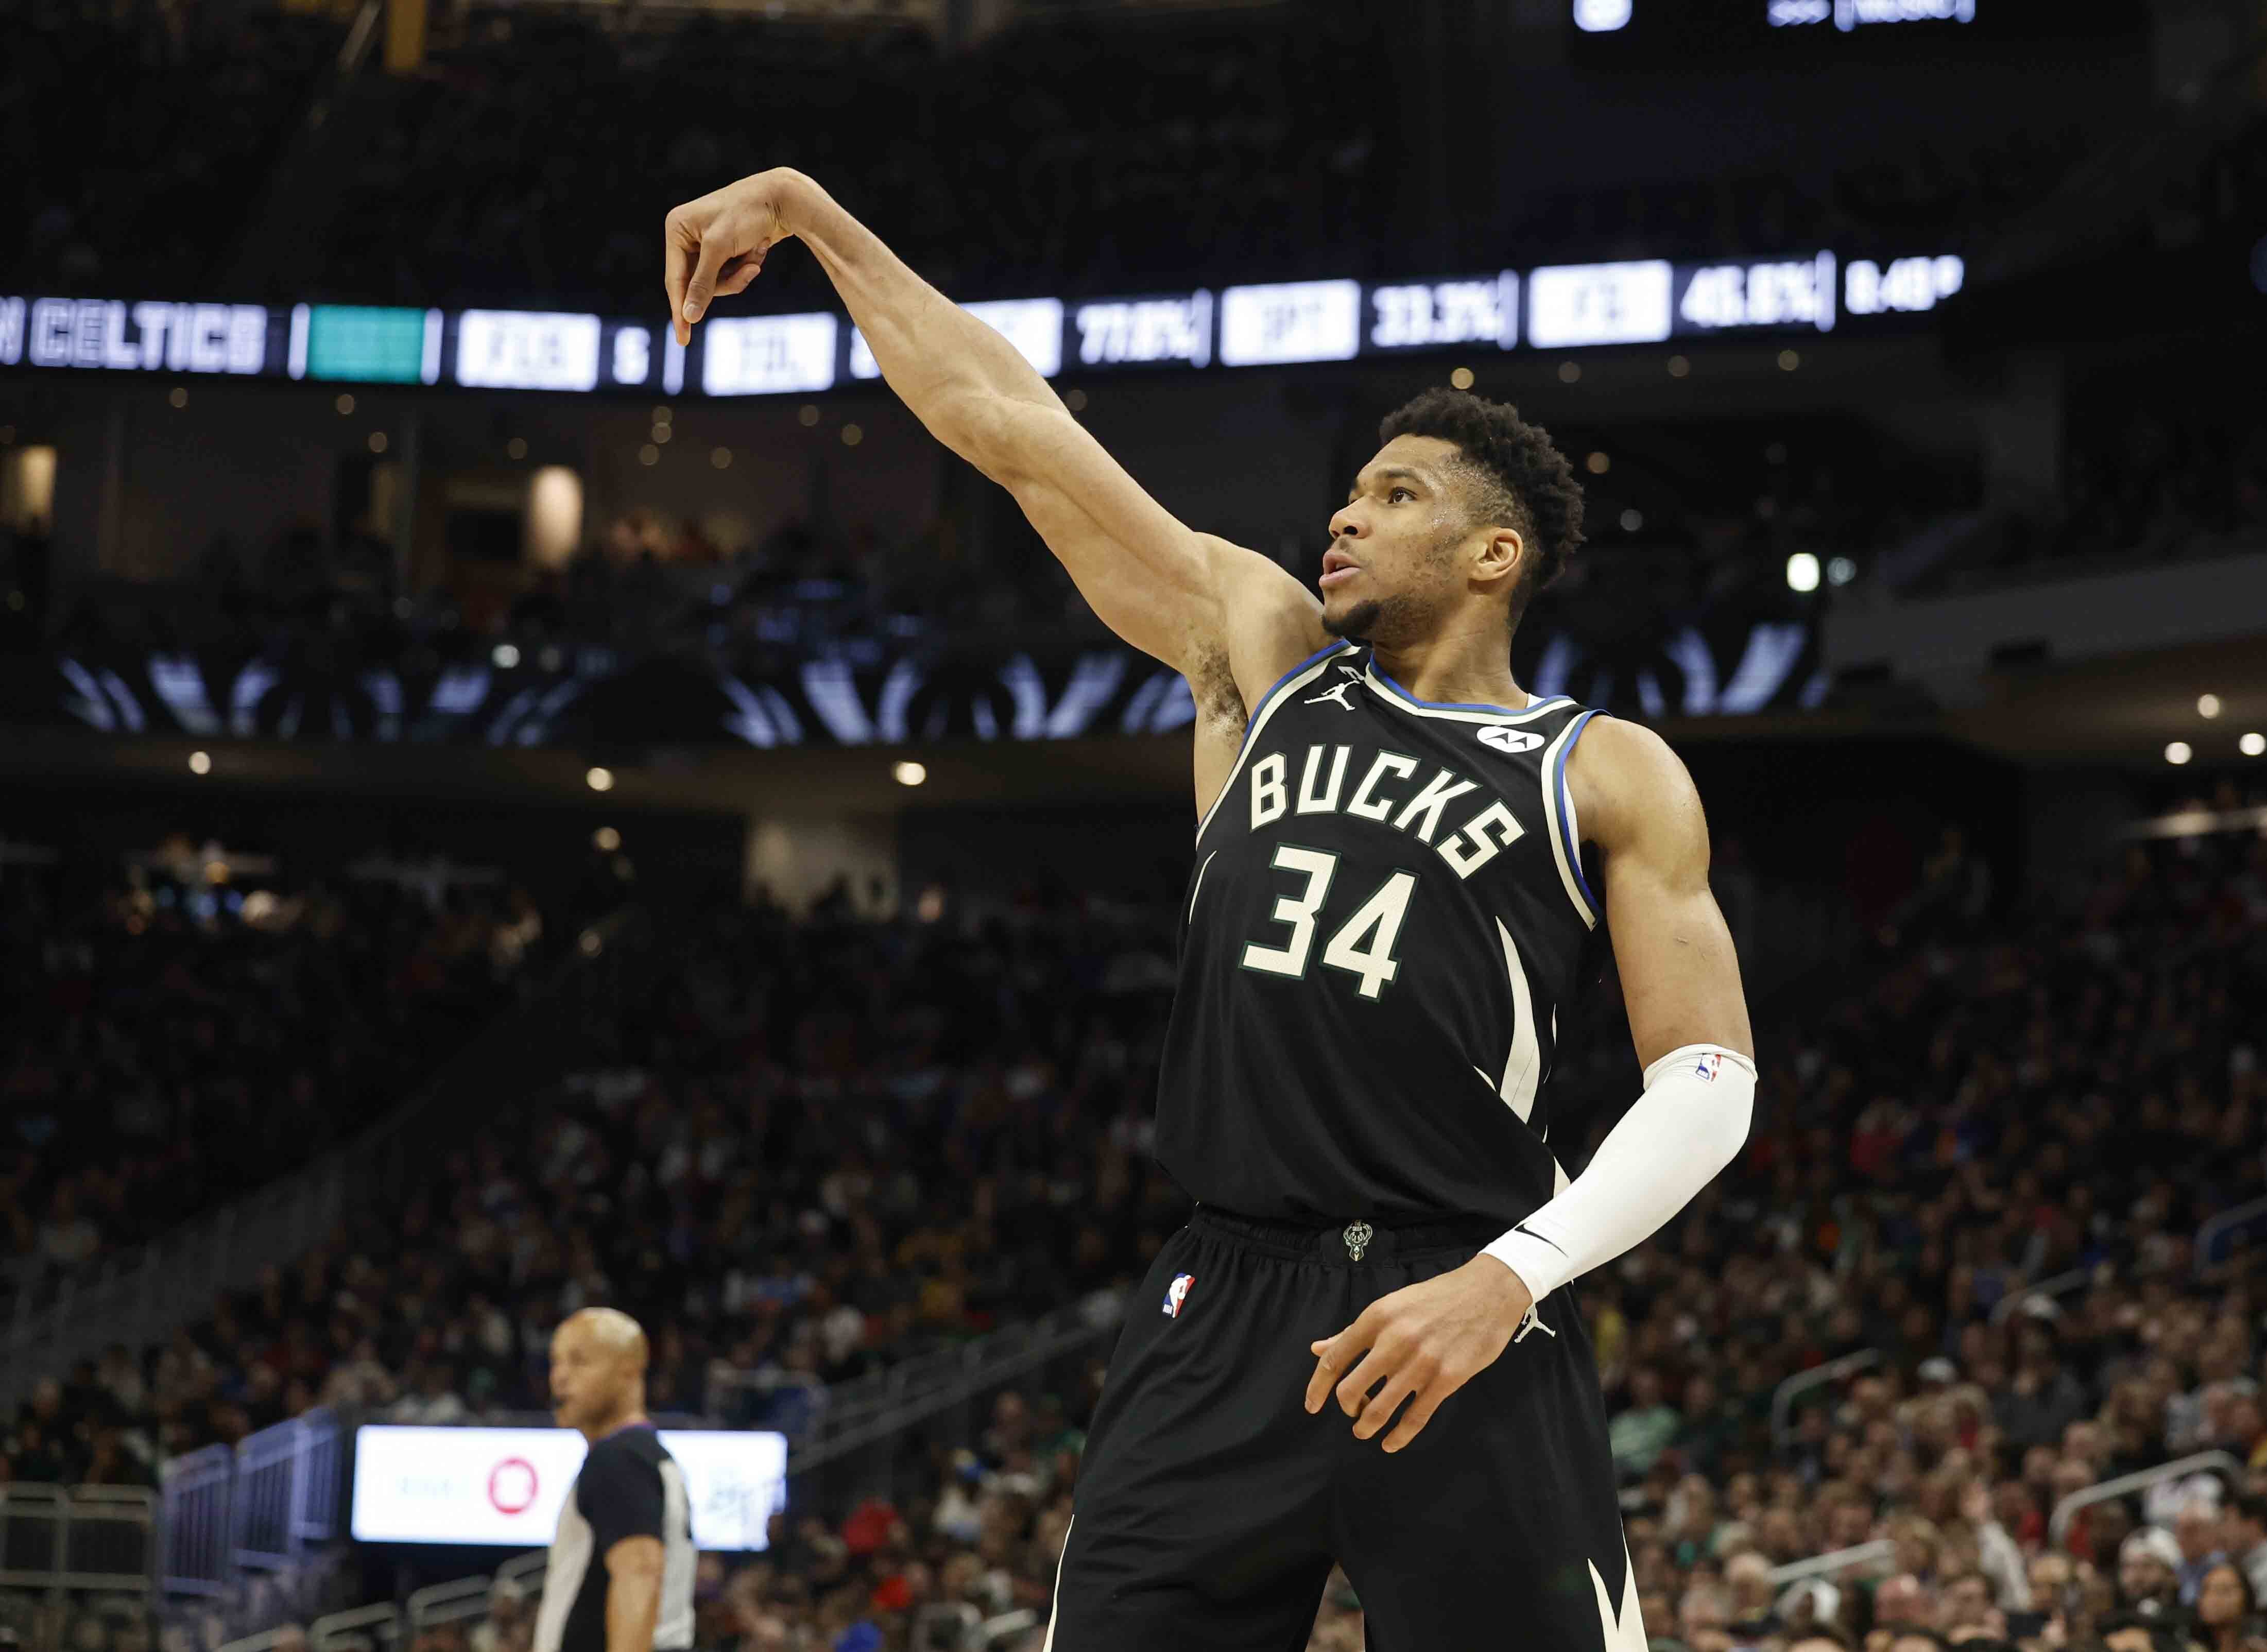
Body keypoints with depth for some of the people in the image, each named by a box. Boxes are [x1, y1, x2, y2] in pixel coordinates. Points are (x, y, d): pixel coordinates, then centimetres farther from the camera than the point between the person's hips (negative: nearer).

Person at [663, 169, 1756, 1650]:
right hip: (1227, 1309, 4)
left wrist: (1507, 1278, -15)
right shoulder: (1264, 649, 17)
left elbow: (1710, 1080, -2)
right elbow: (1007, 422, 16)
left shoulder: (1608, 777, 6)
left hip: (1465, 1322, -3)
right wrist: (807, 212, 16)